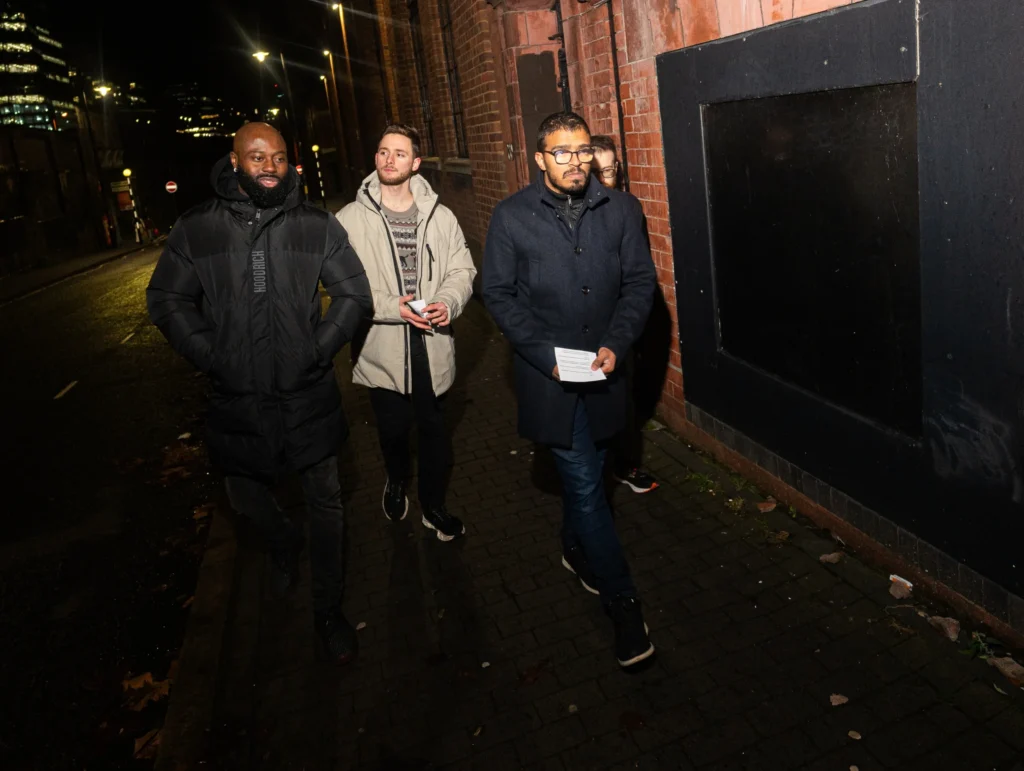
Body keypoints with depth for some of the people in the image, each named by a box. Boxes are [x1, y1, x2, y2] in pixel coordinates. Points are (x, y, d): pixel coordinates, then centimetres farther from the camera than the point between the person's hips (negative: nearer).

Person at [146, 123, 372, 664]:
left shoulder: (317, 226, -2)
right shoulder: (197, 229, -1)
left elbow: (355, 296, 1)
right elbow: (166, 300, 3)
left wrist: (317, 351, -9)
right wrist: (212, 357, -7)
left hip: (308, 396, -1)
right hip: (236, 398, 1)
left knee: (325, 502, 9)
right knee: (245, 497, 19)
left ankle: (328, 609, 29)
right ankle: (283, 543, 55)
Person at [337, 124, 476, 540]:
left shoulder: (440, 216, 1)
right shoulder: (350, 219, -5)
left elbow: (462, 269, 4)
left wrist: (449, 301, -16)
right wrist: (392, 307, -19)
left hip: (432, 345, 1)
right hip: (381, 349, -1)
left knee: (434, 430, 13)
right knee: (392, 430, 16)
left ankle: (434, 506, 35)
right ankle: (396, 482, 49)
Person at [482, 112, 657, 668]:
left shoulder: (621, 210, 1)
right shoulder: (511, 217, -5)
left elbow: (640, 281, 3)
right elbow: (498, 293, -4)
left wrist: (615, 344, -12)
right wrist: (546, 354, -13)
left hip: (603, 369, 3)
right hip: (549, 372, -3)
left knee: (583, 472, 19)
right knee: (584, 482, -2)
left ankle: (575, 548, 47)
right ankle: (623, 603, 9)